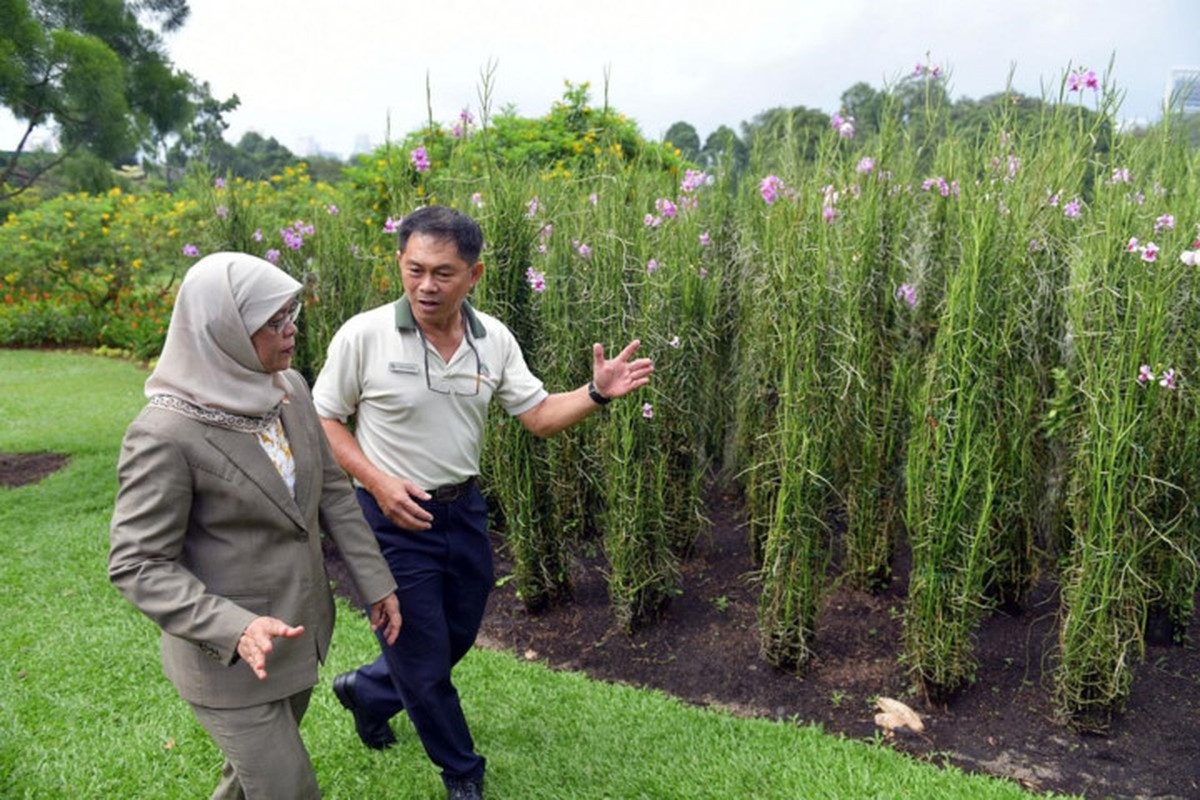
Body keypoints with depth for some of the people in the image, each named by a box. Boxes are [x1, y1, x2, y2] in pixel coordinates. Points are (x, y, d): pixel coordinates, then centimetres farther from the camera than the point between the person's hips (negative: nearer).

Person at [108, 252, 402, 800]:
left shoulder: (288, 387, -5)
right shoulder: (166, 434, -24)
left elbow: (332, 491, 4)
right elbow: (136, 565, -20)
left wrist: (375, 582, 4)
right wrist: (236, 629, -32)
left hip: (302, 627, 6)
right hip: (230, 655, -6)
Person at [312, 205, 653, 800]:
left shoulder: (494, 340, -5)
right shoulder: (363, 336, -17)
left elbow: (539, 416, -1)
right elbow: (323, 421, -7)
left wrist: (597, 393, -18)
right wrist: (378, 481, -20)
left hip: (463, 512, 5)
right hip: (394, 518, -5)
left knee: (456, 639, 22)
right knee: (424, 664, 8)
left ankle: (366, 691, 51)